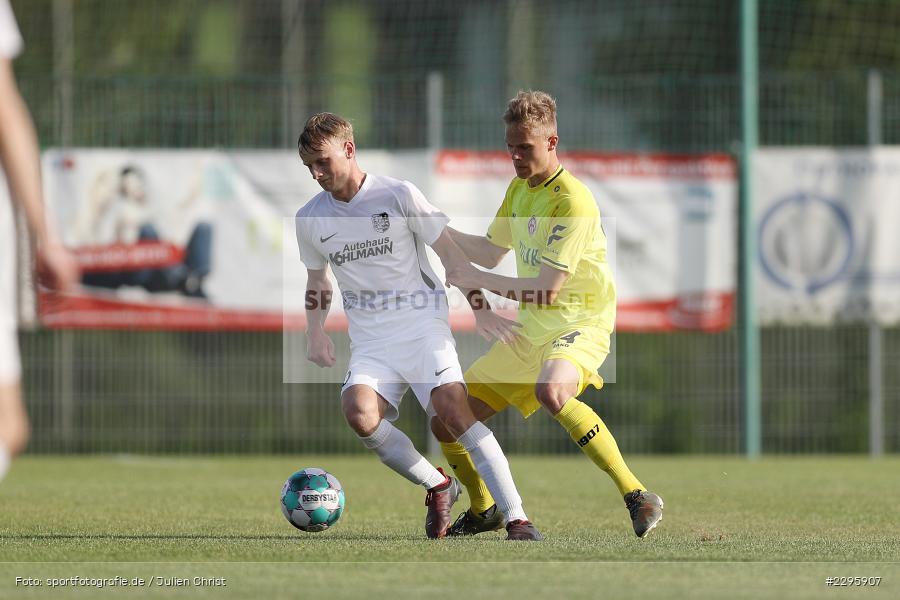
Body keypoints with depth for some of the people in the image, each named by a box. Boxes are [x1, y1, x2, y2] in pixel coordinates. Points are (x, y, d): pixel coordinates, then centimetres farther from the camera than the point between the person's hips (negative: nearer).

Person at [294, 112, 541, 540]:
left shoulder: (399, 195, -3)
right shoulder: (310, 219, 10)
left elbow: (448, 251, 2)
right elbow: (318, 283, 25)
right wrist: (315, 333, 9)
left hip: (423, 326, -3)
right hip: (370, 343, 3)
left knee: (451, 406, -26)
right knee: (359, 414, -26)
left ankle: (517, 518, -25)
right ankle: (438, 486, -3)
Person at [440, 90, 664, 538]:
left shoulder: (572, 201, -18)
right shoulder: (519, 189, 10)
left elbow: (547, 288, -23)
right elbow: (490, 252, 25)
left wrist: (475, 280, -18)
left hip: (580, 324, -9)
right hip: (528, 331, 9)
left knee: (551, 390, -42)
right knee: (446, 424, 4)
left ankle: (637, 496, -31)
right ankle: (484, 510, 31)